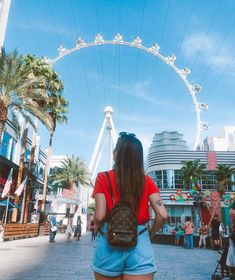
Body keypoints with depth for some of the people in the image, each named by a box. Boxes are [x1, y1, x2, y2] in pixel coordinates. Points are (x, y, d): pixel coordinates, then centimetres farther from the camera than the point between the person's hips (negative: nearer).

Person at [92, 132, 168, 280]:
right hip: (139, 245, 1)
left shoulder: (103, 178, -6)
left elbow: (100, 216, -13)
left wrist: (99, 229, 8)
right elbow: (163, 215, -7)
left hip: (109, 244, 0)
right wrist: (149, 234, 10)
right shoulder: (147, 181, 0)